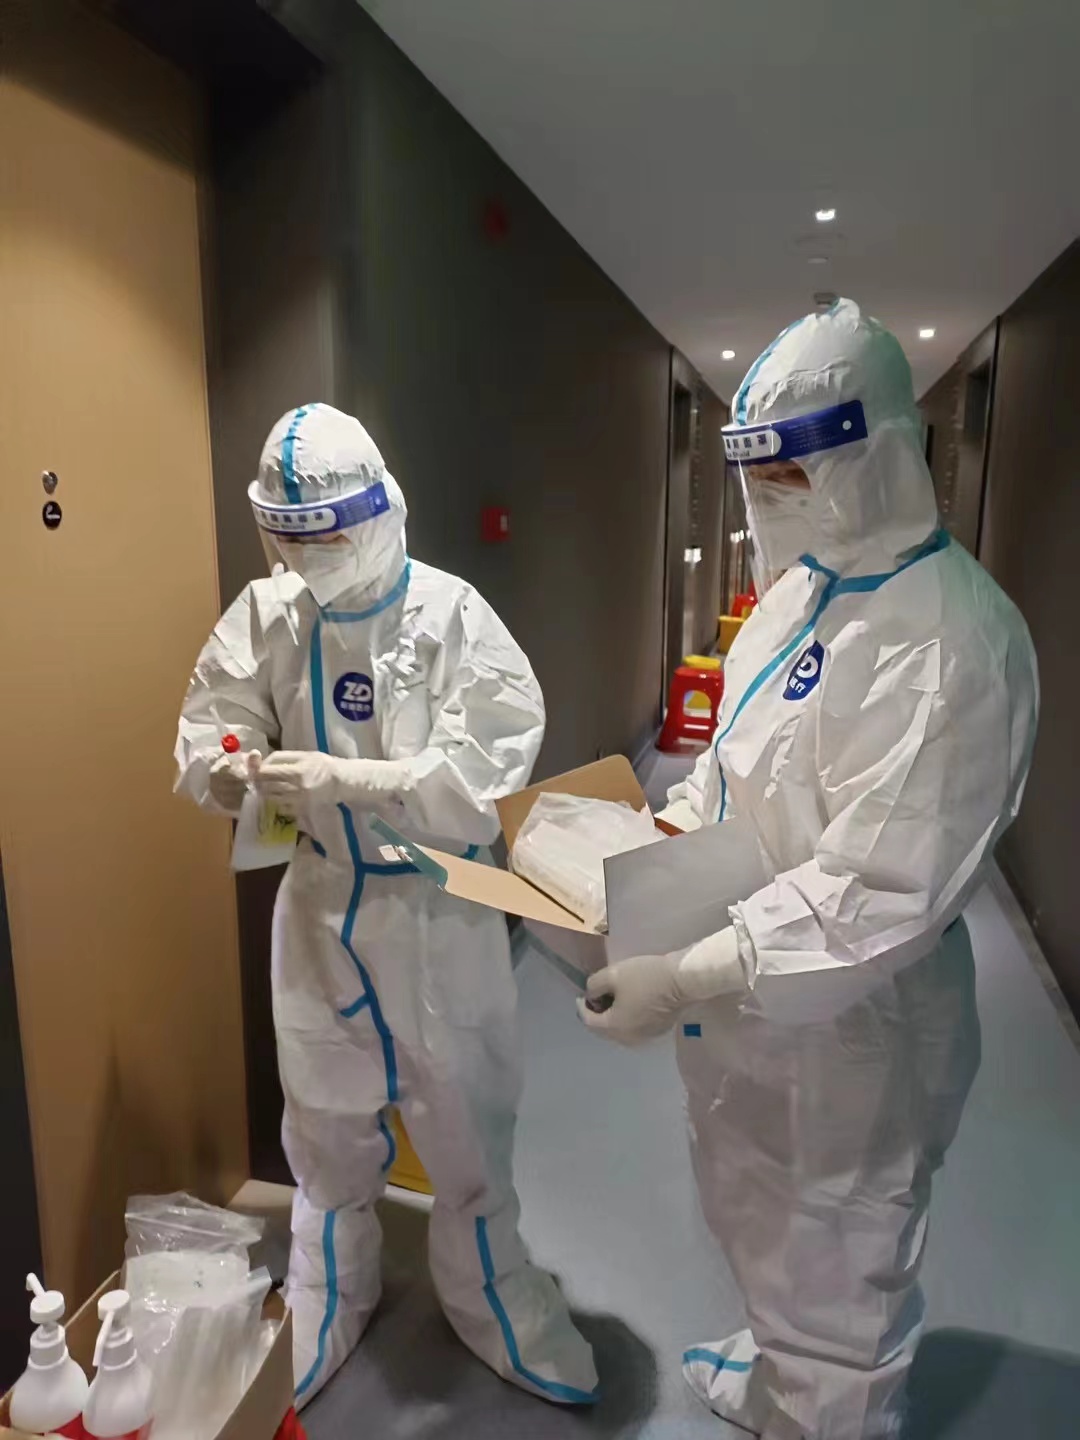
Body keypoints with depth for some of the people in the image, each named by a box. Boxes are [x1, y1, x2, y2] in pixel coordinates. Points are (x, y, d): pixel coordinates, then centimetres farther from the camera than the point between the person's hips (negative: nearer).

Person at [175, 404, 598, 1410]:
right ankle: (324, 1308, 49)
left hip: (441, 910, -2)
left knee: (466, 1123, 17)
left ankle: (490, 1301, 45)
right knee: (326, 1125, 22)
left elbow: (489, 765, -22)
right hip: (321, 905, 3)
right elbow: (205, 734, -1)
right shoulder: (264, 614, -8)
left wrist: (342, 775, -30)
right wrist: (229, 766, -25)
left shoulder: (451, 612, -16)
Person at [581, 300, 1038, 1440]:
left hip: (848, 1021, -9)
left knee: (833, 1286, 17)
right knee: (751, 1221, 32)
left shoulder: (950, 641, -26)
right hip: (742, 992, 9)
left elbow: (879, 897, -30)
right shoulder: (796, 588, 3)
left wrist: (688, 979, -31)